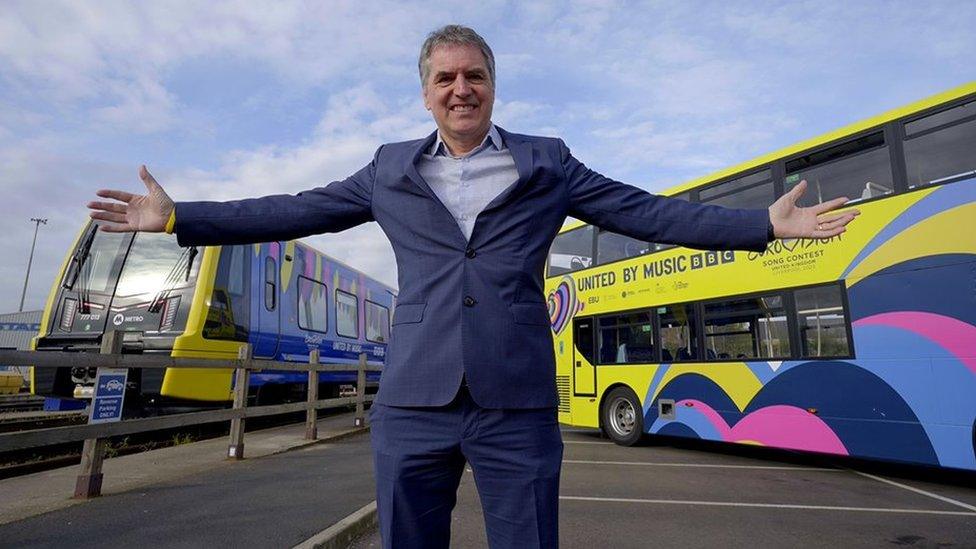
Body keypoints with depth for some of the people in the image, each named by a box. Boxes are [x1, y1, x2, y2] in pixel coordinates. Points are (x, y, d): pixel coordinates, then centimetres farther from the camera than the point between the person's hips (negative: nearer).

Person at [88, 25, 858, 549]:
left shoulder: (546, 164, 8)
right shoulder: (389, 171, 11)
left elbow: (646, 211, 6)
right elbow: (294, 211, 13)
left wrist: (763, 223, 2)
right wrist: (179, 217, 11)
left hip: (517, 405, -1)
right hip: (412, 403, 2)